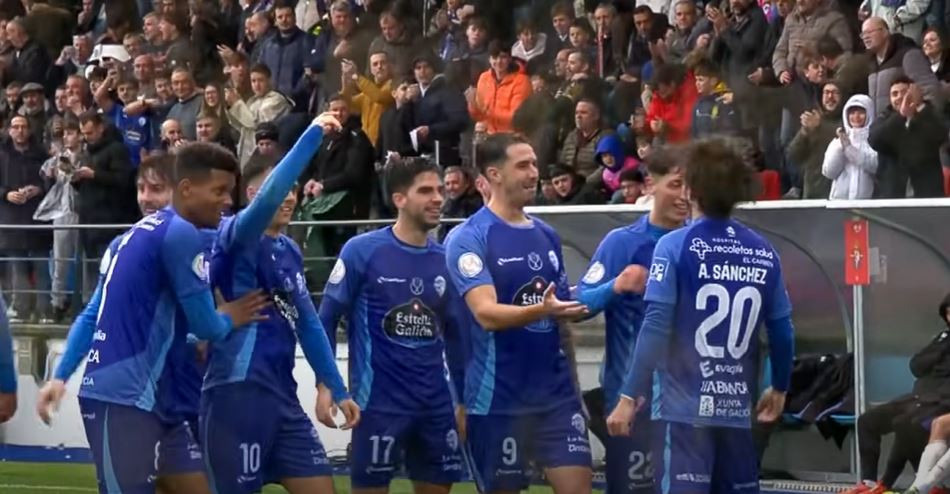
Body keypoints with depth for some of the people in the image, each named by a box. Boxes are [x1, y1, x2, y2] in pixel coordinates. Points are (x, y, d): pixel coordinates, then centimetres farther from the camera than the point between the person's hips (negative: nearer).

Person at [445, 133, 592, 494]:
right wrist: (541, 310, -35)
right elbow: (487, 313, -22)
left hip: (556, 394, 5)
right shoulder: (469, 238, -9)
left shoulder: (547, 236, 12)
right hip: (497, 398, -5)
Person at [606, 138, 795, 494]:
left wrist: (630, 397, -9)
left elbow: (656, 327, -12)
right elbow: (782, 330, 9)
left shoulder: (675, 247, -6)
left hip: (684, 407, -4)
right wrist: (779, 388, 26)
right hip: (736, 408, 4)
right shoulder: (763, 252, 5)